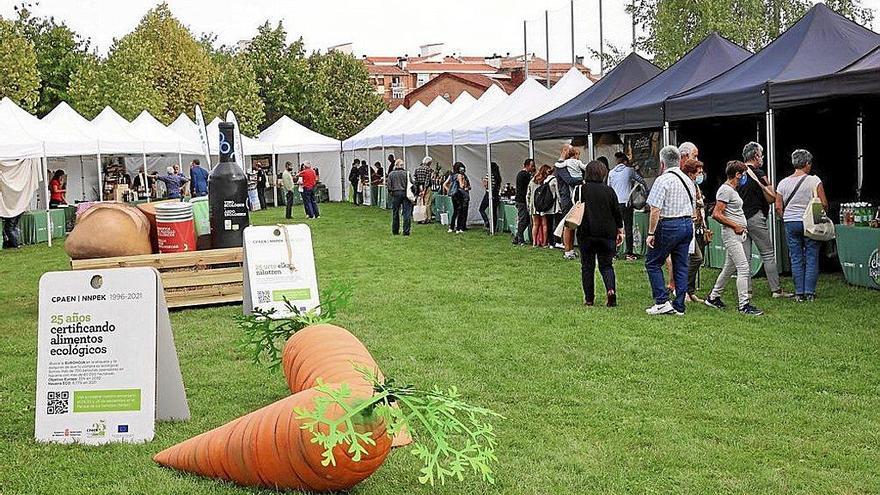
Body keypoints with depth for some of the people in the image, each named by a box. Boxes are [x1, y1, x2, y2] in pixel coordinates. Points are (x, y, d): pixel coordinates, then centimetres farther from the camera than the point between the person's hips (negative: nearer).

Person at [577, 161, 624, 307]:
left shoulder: (582, 189, -4)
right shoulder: (609, 191, 1)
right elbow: (617, 213, 5)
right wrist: (620, 230, 14)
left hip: (586, 234, -1)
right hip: (607, 234, 1)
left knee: (587, 266, 8)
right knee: (606, 265, 9)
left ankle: (589, 298, 9)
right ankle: (611, 289, -16)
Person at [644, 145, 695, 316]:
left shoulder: (663, 180, -12)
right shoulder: (688, 180, 12)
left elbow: (655, 210, -17)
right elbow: (693, 207, 17)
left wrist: (651, 233, -14)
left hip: (669, 226, -8)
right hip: (688, 224, 8)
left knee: (652, 263, 3)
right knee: (681, 265, 10)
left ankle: (662, 302, -3)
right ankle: (679, 306, 12)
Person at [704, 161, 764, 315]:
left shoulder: (732, 190, 18)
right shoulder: (725, 190, -13)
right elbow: (716, 214, -20)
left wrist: (742, 227, 14)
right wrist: (735, 226, -16)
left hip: (740, 233, 11)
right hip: (731, 234, -11)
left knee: (730, 267, 15)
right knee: (743, 267, -14)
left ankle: (713, 297, 25)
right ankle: (744, 305, -14)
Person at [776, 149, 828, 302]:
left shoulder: (783, 183, 3)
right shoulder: (814, 181, -7)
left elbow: (778, 207, 3)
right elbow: (824, 204, -8)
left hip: (790, 223, 3)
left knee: (796, 259, 8)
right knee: (811, 258, 5)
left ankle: (799, 293, 8)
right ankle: (810, 292, 4)